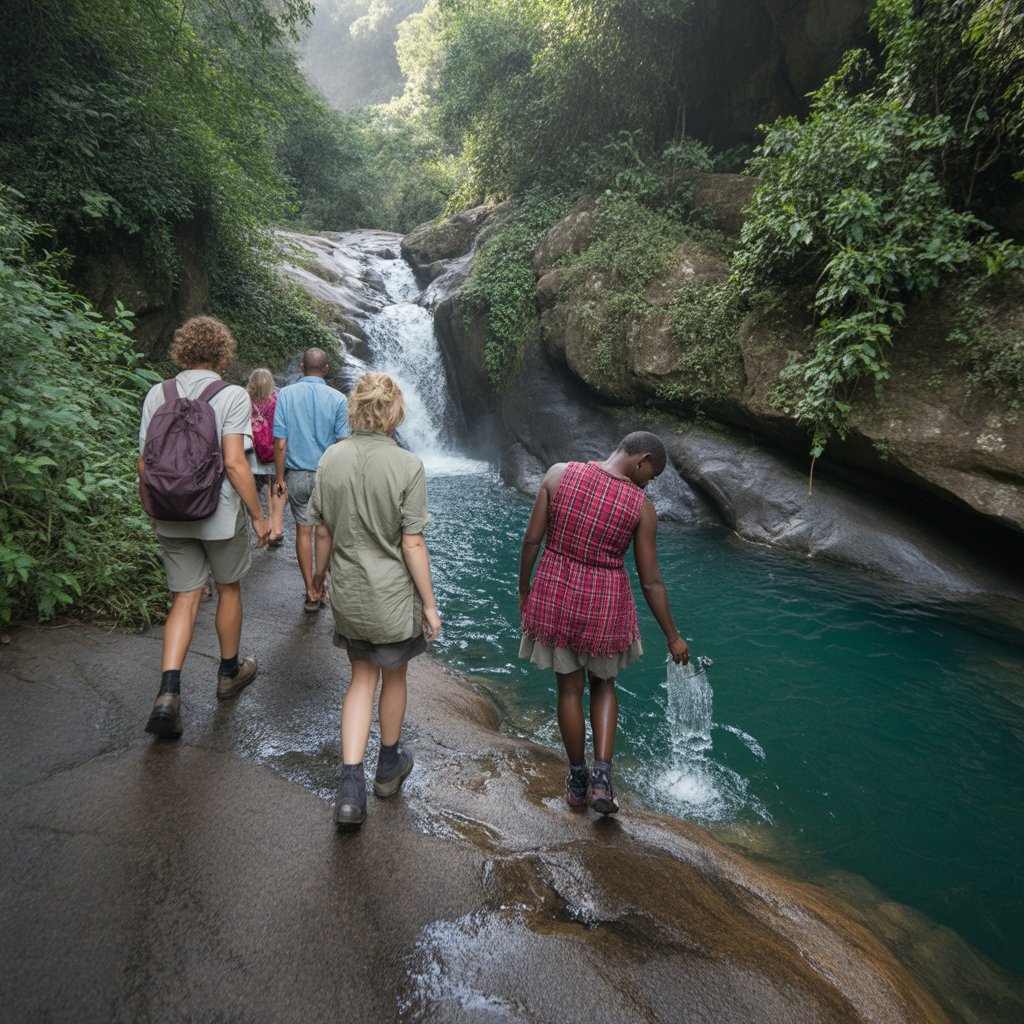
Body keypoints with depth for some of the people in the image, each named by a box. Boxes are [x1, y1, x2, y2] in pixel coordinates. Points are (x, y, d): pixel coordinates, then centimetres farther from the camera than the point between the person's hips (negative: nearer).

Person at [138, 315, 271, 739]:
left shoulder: (157, 394, 2)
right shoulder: (231, 396, -11)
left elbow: (143, 463, 2)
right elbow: (234, 463, -19)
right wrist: (258, 515, -10)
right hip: (220, 514, -3)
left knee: (184, 600, 10)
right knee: (228, 590, 17)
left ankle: (168, 693, -3)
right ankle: (229, 673, 33)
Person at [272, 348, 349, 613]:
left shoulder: (285, 395, -4)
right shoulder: (337, 399, -7)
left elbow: (280, 444, -6)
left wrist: (279, 478, 2)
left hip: (296, 475, 1)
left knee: (303, 531, 11)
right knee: (323, 532, 14)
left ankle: (311, 592, 18)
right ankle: (319, 586, 18)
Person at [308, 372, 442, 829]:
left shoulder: (330, 460, -5)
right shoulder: (407, 466, -18)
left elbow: (322, 531, 3)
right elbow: (412, 543, -16)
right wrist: (429, 604, -6)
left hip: (347, 596, 4)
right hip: (393, 596, -3)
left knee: (362, 677, 19)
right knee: (394, 676, 19)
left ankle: (350, 783, 12)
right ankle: (389, 765, 41)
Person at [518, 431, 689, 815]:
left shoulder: (559, 474, -9)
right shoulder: (641, 506, -12)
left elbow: (531, 539, -7)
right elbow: (651, 582, -7)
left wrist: (524, 588, 8)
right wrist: (673, 637, 5)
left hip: (554, 593, 2)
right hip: (605, 602, -1)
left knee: (569, 688, 19)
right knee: (603, 684, 24)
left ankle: (577, 780, 34)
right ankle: (602, 776, 14)